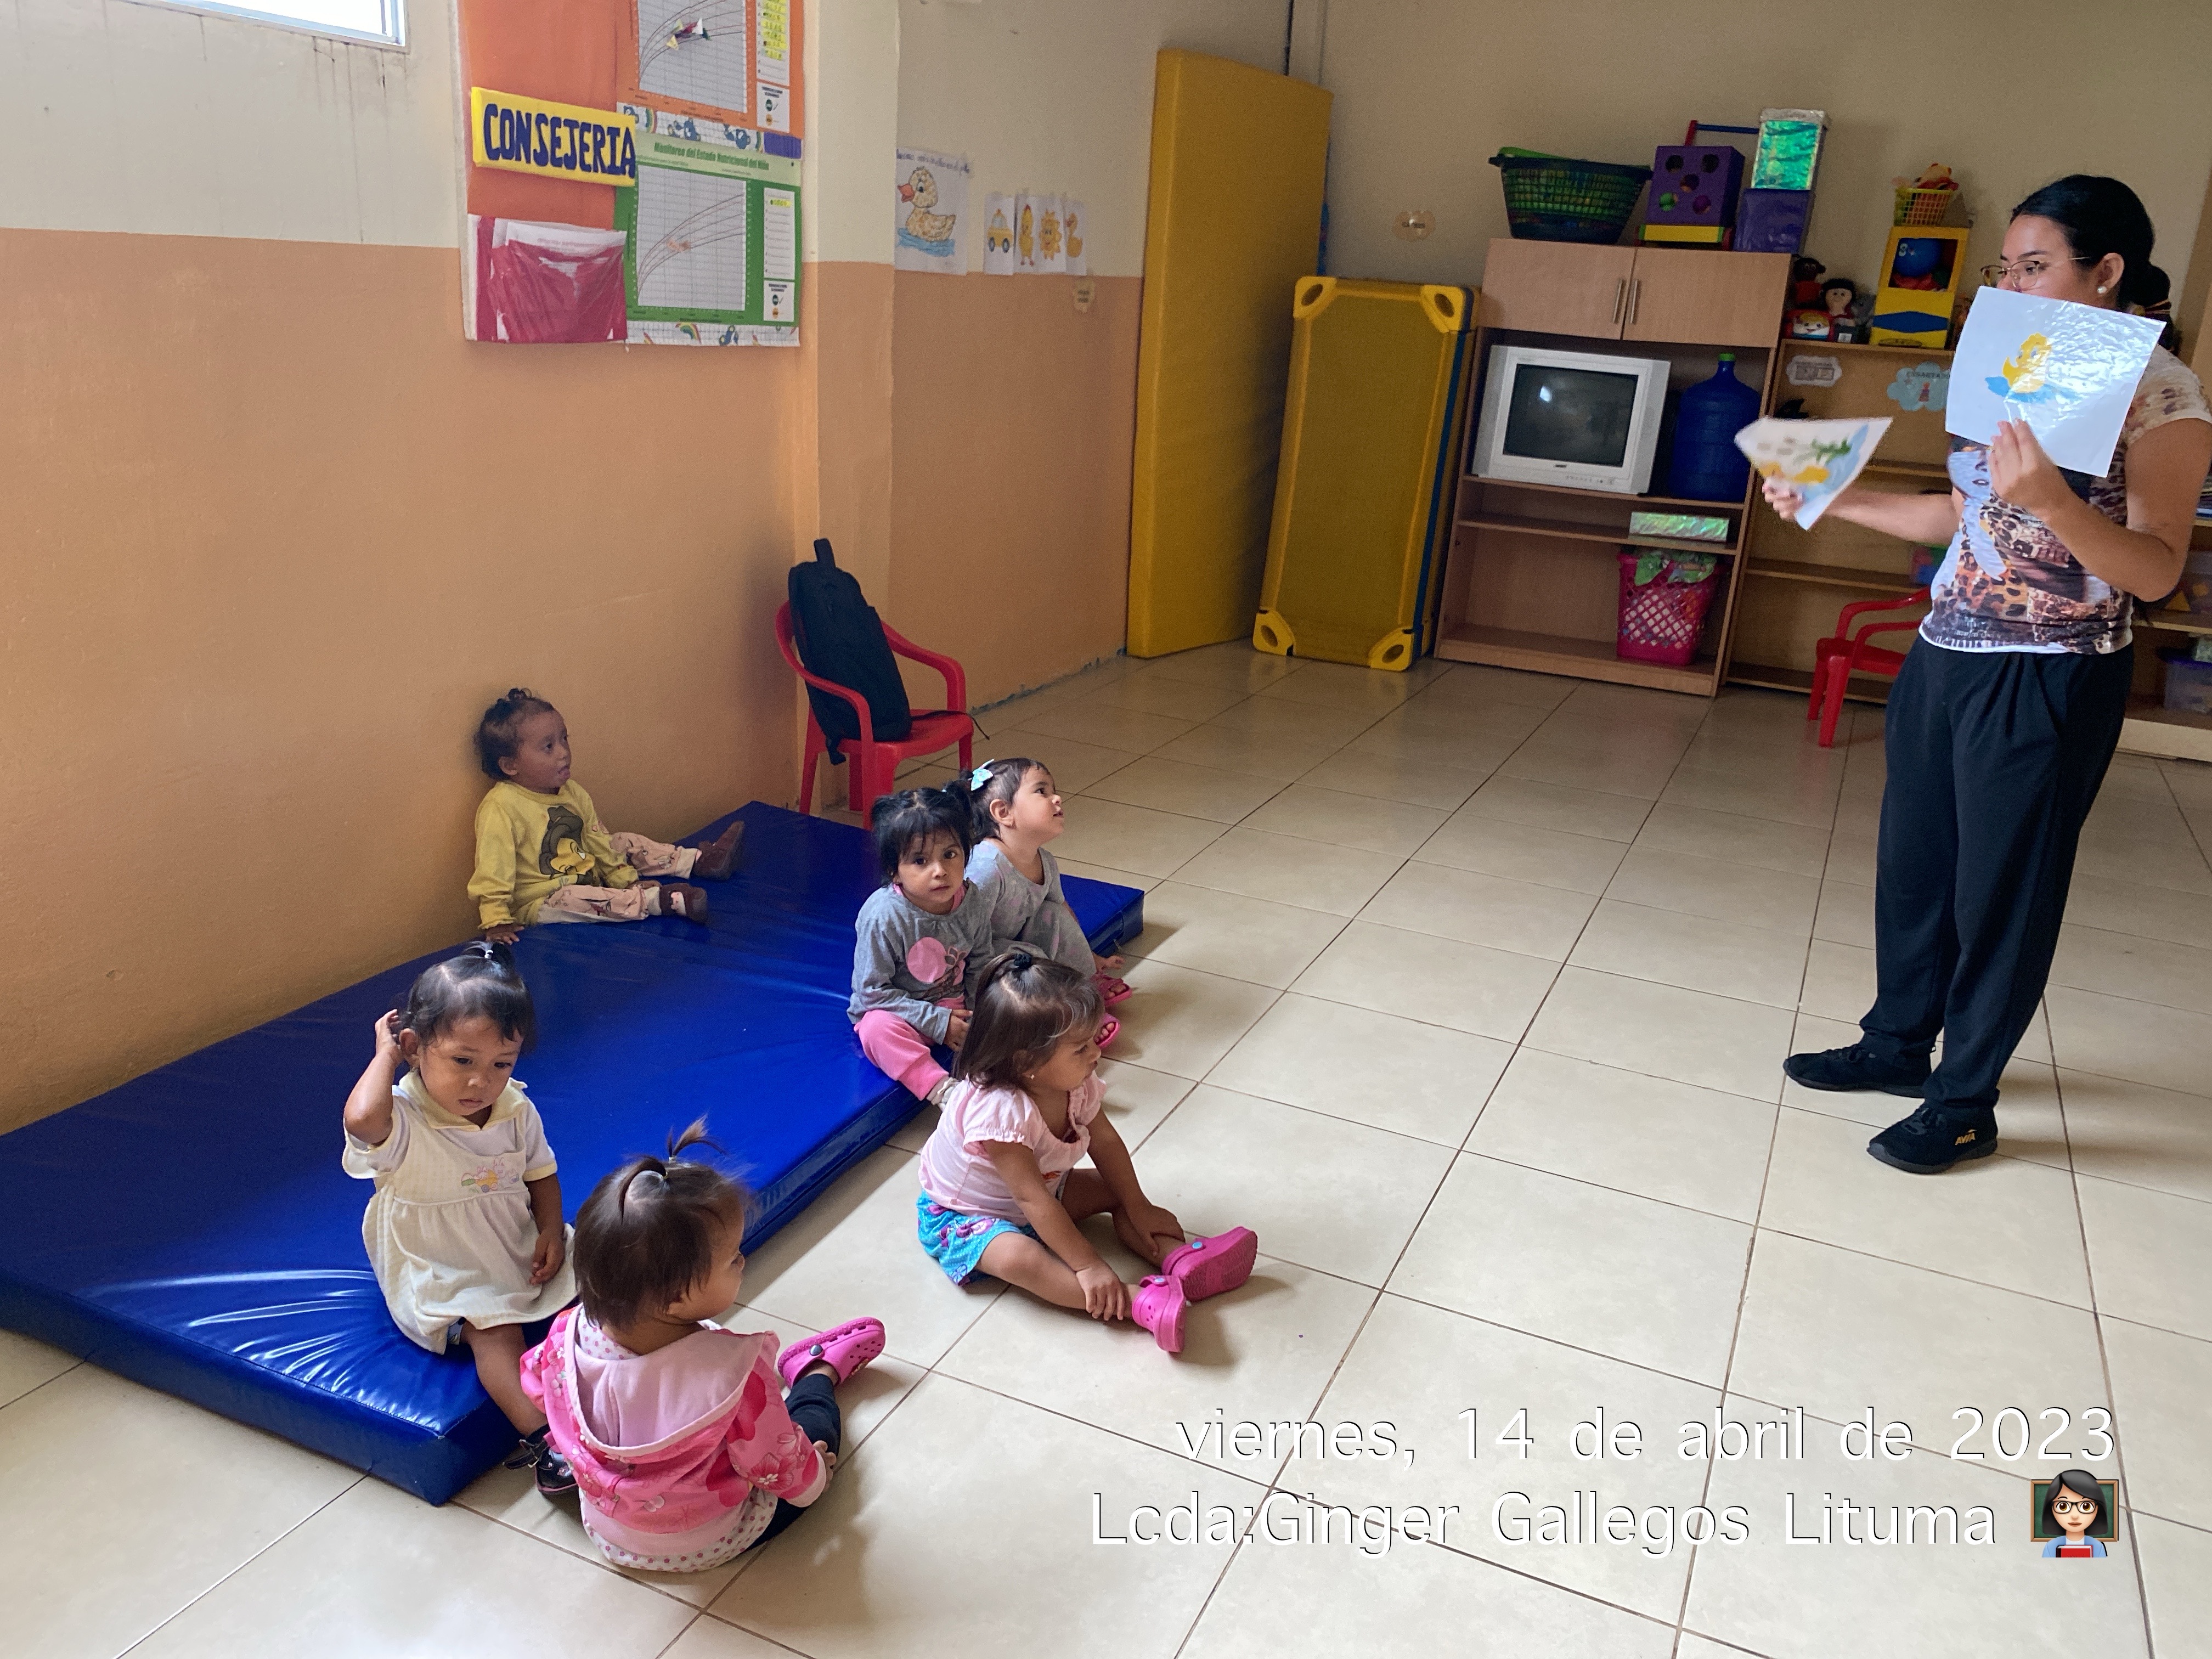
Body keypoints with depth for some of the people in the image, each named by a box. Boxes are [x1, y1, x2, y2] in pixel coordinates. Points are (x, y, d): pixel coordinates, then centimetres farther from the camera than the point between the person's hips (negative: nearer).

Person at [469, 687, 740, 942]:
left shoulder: (572, 792, 3)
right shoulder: (500, 808, -22)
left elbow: (598, 842, 11)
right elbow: (492, 872, -26)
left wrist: (627, 879, 6)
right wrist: (497, 922, -31)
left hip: (588, 880, 9)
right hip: (543, 903, -9)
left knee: (625, 843, 6)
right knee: (569, 900, -36)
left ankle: (699, 861, 7)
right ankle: (664, 899, -40)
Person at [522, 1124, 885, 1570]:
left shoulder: (569, 1337, -26)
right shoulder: (735, 1371, -40)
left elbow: (536, 1387, -2)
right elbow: (782, 1469, -24)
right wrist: (816, 1475, -1)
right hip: (711, 1544, -3)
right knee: (819, 1415, 18)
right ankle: (817, 1370, 47)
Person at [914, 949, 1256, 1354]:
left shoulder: (1076, 1083, -17)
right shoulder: (998, 1109, -39)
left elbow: (1105, 1142, -2)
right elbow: (1031, 1198, -37)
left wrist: (1139, 1209, -3)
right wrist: (1088, 1266, -36)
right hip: (962, 1215, -8)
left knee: (1120, 1190, -3)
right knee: (1018, 1257, -36)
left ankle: (1181, 1262, -22)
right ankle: (1141, 1303, -45)